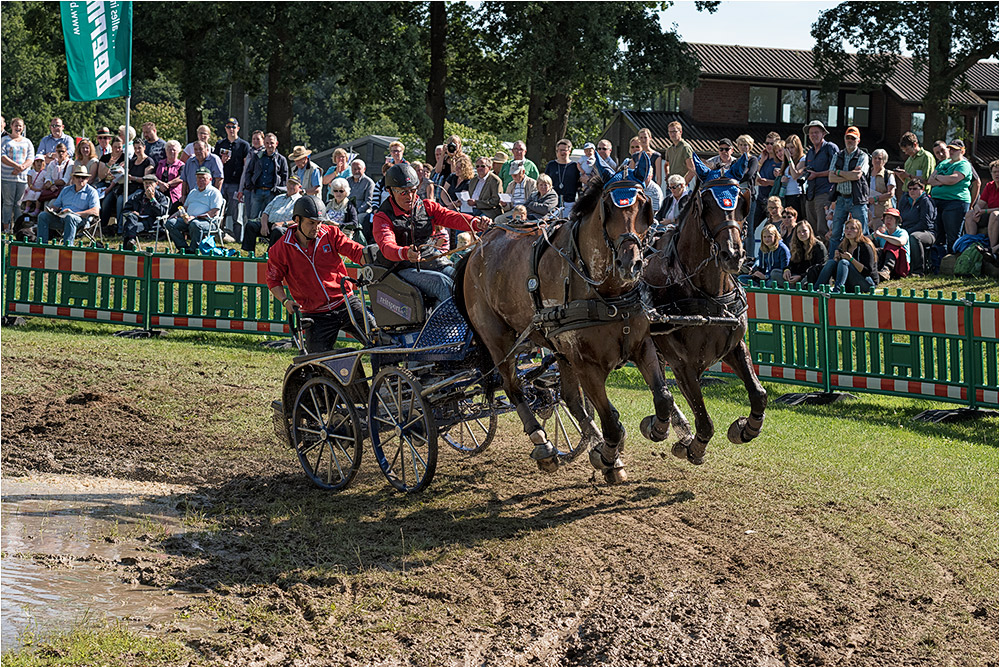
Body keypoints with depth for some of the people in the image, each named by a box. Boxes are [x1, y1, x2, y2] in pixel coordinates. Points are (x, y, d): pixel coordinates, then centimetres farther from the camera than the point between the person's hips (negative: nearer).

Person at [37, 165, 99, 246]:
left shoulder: (91, 192, 5)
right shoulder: (66, 190, 24)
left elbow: (95, 211, -9)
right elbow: (56, 205, 27)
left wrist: (75, 213, -16)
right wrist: (50, 208, 0)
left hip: (80, 219, -6)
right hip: (61, 217, 6)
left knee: (70, 217, -39)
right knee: (43, 215, -15)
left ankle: (67, 246, -48)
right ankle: (41, 244, -22)